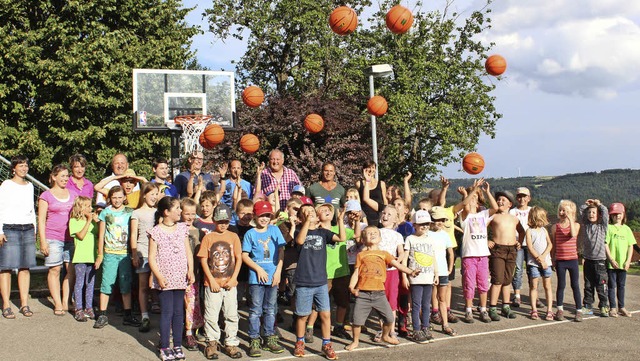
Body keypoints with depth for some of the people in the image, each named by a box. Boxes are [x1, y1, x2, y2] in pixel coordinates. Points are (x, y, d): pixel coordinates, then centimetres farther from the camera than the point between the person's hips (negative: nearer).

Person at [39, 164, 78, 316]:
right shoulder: (46, 196, 4)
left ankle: (66, 302, 7)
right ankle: (57, 304, 3)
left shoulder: (73, 195, 16)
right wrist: (43, 241, -7)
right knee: (55, 269, -2)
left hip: (71, 238, 4)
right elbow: (41, 220, 1)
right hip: (53, 238, -3)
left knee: (71, 270, -1)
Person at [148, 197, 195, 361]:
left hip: (181, 278, 4)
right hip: (164, 278, -4)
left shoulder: (182, 228, 7)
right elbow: (152, 258, -7)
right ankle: (164, 347, 8)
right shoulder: (156, 232, -6)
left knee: (179, 312, 9)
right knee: (167, 312, -1)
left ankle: (177, 345, 18)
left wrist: (190, 270, -3)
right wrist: (159, 276, -15)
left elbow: (188, 251, 9)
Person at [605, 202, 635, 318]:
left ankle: (621, 307, 20)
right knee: (612, 285, 2)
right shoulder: (609, 228, -4)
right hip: (611, 263, -4)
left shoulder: (626, 229, 8)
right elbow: (605, 244, -9)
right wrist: (611, 259, -14)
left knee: (621, 285, 12)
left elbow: (631, 246, 7)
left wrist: (628, 261, -2)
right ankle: (613, 308, 8)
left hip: (623, 263, 4)